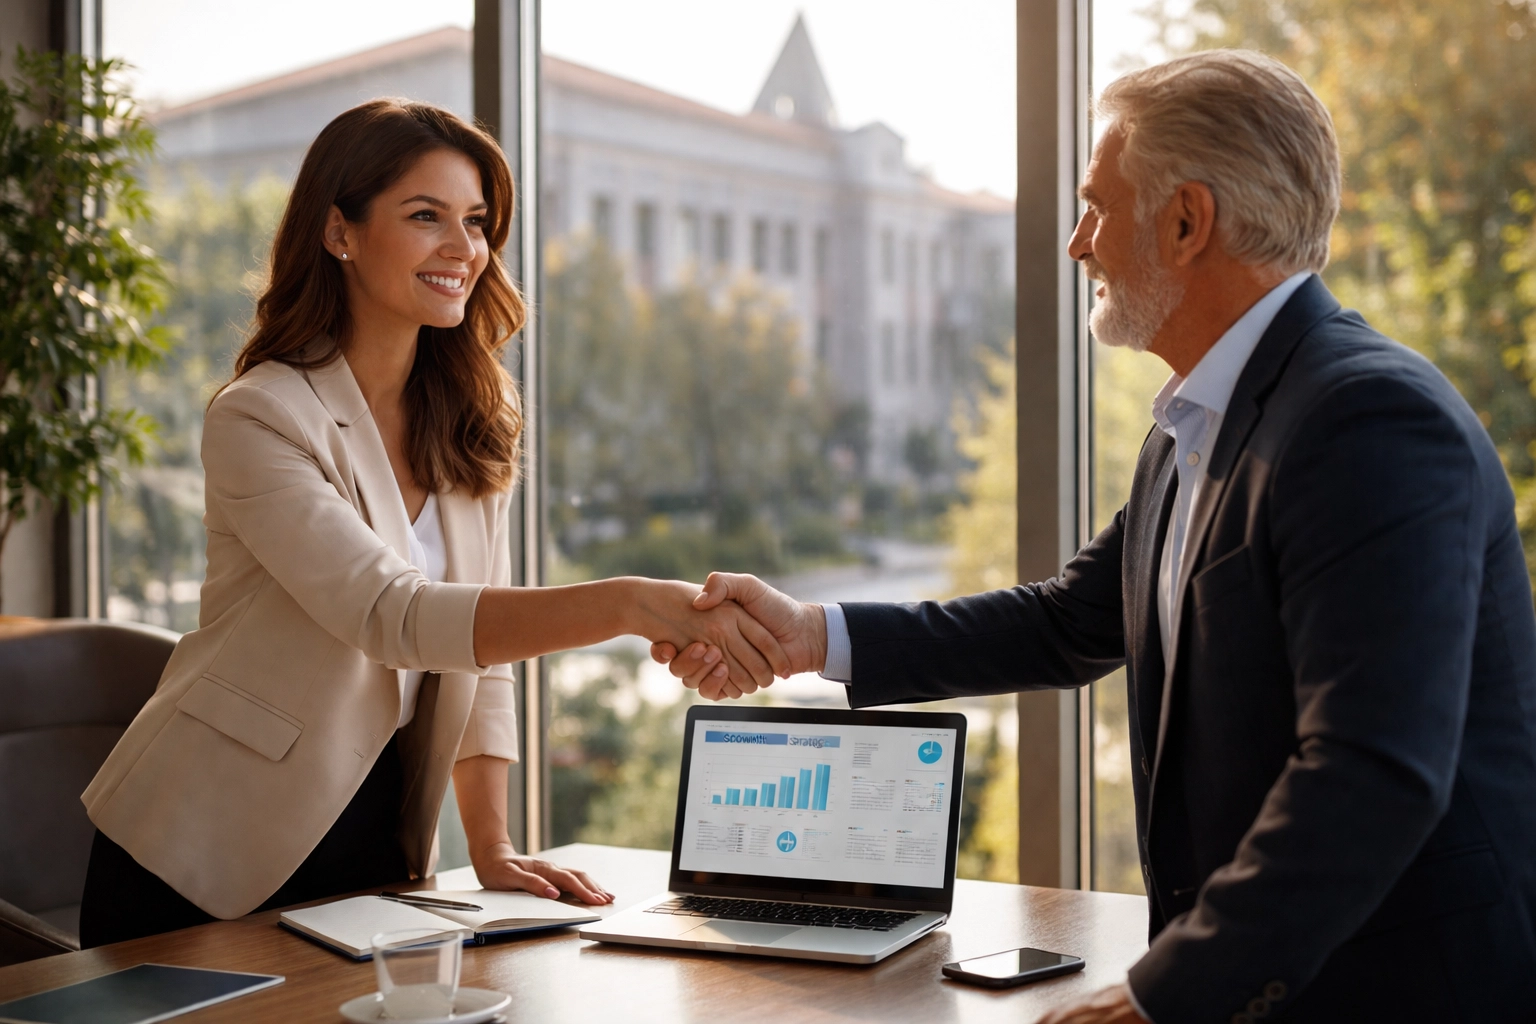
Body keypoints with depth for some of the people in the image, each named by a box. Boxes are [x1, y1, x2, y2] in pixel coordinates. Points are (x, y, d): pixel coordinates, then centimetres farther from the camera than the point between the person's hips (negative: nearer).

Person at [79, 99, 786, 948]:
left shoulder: (474, 417, 2)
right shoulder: (259, 420, -19)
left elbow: (484, 635, 4)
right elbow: (395, 617, -32)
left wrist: (491, 848, -6)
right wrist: (630, 605, -43)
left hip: (370, 844, 5)